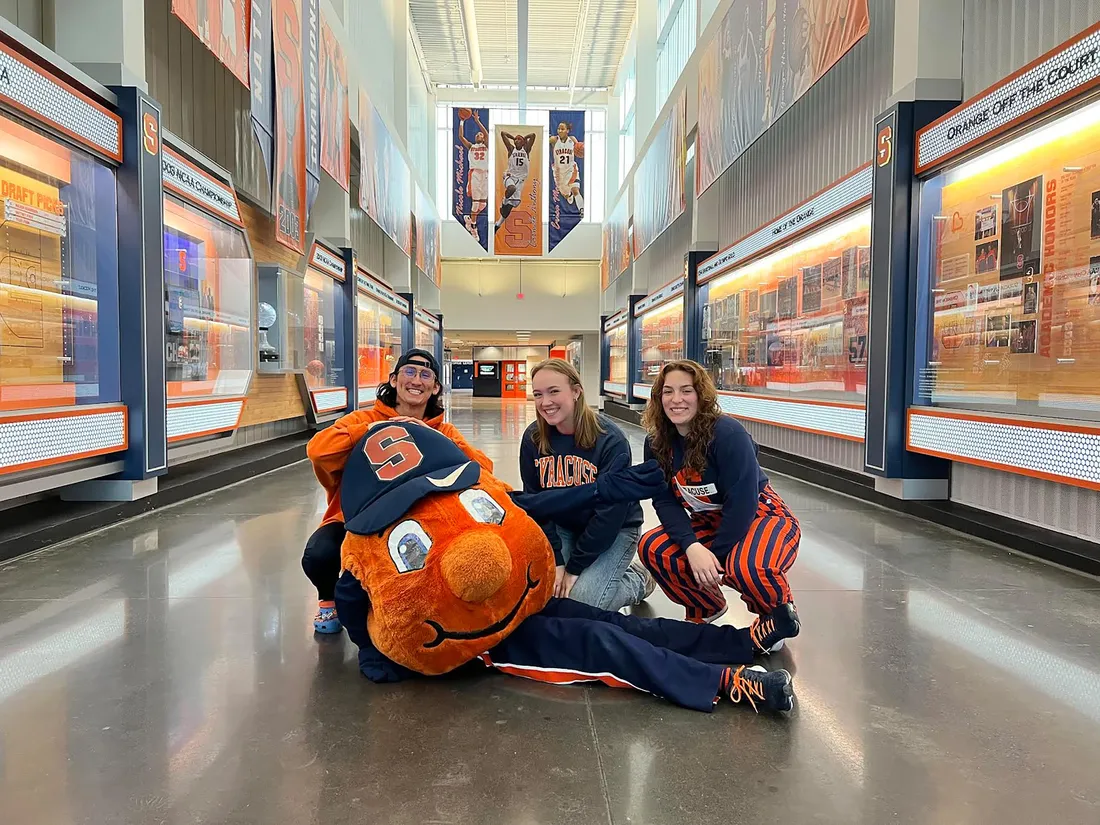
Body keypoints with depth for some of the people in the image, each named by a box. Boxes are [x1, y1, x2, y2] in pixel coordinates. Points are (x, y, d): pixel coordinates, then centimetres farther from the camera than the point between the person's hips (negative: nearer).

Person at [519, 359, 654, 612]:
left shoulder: (610, 440, -24)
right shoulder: (533, 438, -11)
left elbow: (611, 513, -22)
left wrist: (575, 567, -19)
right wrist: (555, 560, -16)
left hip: (614, 530, -4)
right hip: (561, 528, 5)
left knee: (581, 604, -19)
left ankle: (638, 580, 10)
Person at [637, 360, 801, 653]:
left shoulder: (728, 433, -24)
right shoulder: (656, 443, -6)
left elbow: (742, 502, -25)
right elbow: (665, 501, -10)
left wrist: (715, 554, -22)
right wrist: (691, 547, -27)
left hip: (762, 517, -6)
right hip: (709, 522, 6)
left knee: (746, 568, -38)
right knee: (653, 549, -18)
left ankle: (781, 613, 0)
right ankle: (706, 607, 11)